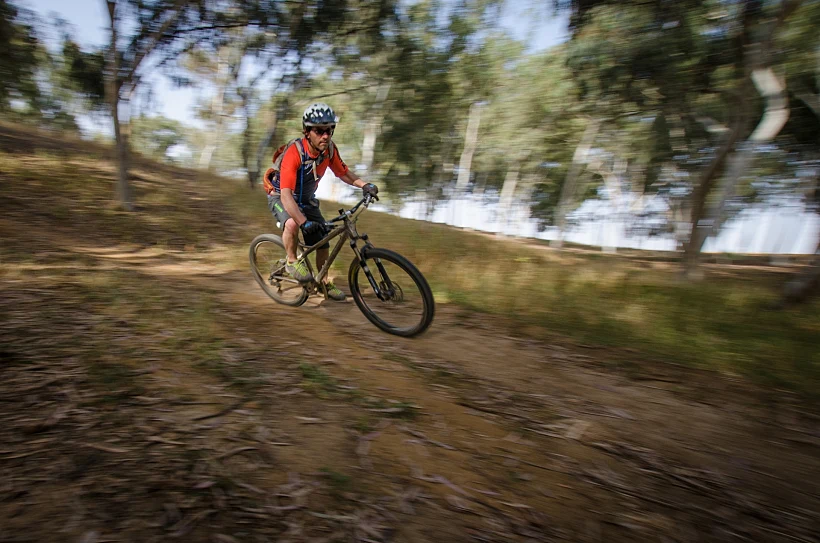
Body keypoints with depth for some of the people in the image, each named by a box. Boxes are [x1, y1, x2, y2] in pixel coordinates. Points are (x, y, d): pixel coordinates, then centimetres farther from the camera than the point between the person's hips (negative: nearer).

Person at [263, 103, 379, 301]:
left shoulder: (329, 149, -16)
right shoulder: (294, 153, -34)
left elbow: (343, 172, -1)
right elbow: (286, 195, -40)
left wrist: (364, 184, -19)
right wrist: (304, 222, -53)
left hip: (306, 199, 6)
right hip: (280, 196, -5)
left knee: (323, 241, 2)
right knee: (292, 224, -38)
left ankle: (324, 282, 23)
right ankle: (292, 262, -10)